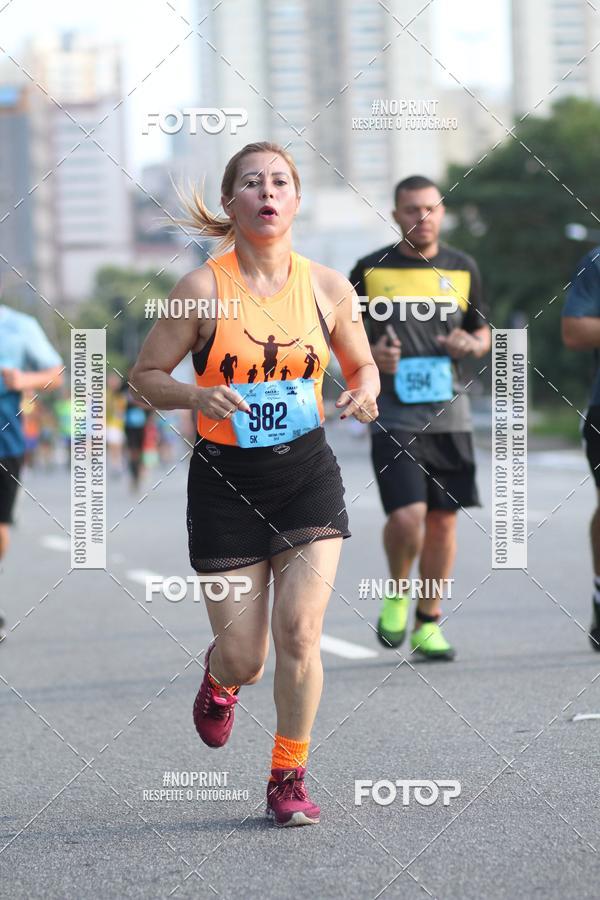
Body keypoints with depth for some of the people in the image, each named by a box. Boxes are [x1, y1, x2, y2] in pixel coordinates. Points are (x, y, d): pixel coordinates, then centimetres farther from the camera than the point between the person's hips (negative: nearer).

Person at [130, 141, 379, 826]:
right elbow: (145, 376, -1)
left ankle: (289, 779, 6)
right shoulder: (202, 288, -8)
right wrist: (197, 396, -21)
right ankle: (219, 679, 40)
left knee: (300, 630, -12)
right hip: (226, 480, -1)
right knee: (245, 658, 0)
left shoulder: (327, 287, 0)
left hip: (307, 470, 1)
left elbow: (362, 364, 15)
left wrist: (364, 393, -8)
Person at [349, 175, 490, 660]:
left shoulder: (462, 269, 9)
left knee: (443, 519, 3)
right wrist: (370, 356, -11)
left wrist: (472, 344, -5)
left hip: (449, 413, 3)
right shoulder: (370, 270, 1)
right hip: (393, 415, -3)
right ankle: (397, 592, 13)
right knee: (407, 516, -16)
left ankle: (428, 624, 16)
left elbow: (484, 330, 19)